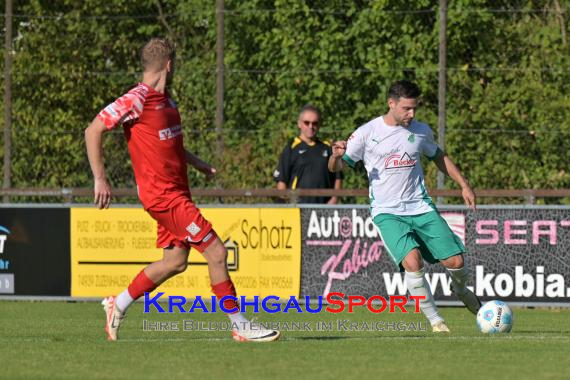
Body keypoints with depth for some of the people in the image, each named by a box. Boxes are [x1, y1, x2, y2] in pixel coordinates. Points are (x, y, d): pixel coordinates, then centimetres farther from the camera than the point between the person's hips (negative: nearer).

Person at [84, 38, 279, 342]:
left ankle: (118, 305, 24)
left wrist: (195, 162, 18)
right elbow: (93, 131, -15)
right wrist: (100, 179, -18)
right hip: (163, 195, -10)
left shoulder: (165, 100, 12)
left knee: (175, 261, 12)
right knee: (216, 253, -8)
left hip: (176, 191, 10)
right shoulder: (137, 100, -16)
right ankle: (240, 326, 0)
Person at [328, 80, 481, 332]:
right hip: (387, 212, -3)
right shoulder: (367, 133, -5)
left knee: (455, 261, -6)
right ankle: (434, 319, -9)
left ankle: (460, 290, 32)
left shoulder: (421, 131, 5)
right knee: (412, 260, -27)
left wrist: (464, 185, 22)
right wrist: (336, 155, -24)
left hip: (421, 208, 3)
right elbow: (336, 167, -1)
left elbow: (439, 157, 25)